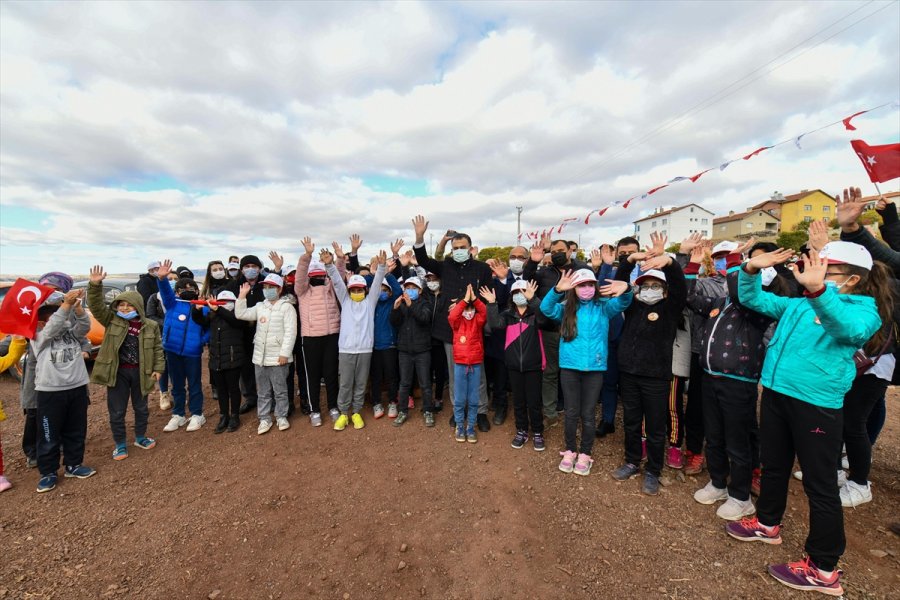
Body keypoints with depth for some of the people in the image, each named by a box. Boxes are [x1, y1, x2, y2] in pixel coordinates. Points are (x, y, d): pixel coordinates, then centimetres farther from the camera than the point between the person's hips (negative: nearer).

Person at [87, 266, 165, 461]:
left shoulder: (151, 326, -1)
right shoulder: (112, 320, -2)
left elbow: (157, 348, 3)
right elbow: (96, 306, -16)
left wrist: (158, 369, -3)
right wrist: (95, 286, -30)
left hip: (140, 372, 1)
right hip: (118, 372, -1)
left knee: (141, 408, 16)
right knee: (117, 411, 8)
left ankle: (140, 437, 36)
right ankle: (120, 444, 24)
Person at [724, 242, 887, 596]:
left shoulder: (864, 311, -7)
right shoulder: (798, 304, 12)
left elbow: (851, 329, -30)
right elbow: (752, 300, 14)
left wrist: (818, 290, -46)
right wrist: (752, 270, -4)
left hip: (816, 403, -6)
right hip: (776, 392, 7)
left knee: (820, 483, 4)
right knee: (773, 465, 20)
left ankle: (823, 569, 20)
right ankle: (767, 524, 41)